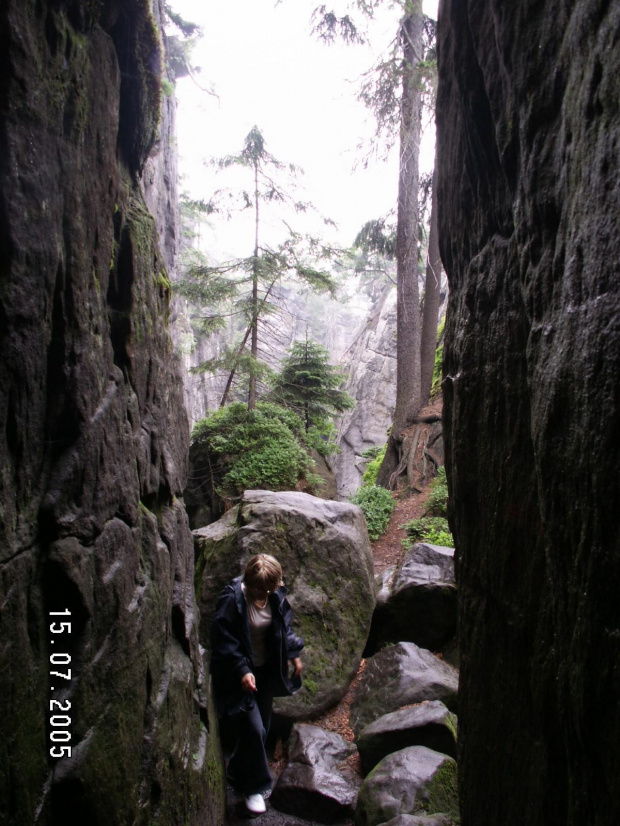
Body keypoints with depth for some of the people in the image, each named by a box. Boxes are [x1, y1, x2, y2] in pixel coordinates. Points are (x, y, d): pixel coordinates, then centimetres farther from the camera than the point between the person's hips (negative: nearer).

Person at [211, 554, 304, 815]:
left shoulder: (276, 597, -7)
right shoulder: (232, 599, -25)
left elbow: (285, 626, 10)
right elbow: (223, 641, -21)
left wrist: (294, 653, 4)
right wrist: (242, 671, -27)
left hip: (266, 670, 6)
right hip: (239, 675, -6)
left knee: (262, 727, 16)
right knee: (253, 729, -7)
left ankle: (239, 774, 39)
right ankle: (253, 787, 15)